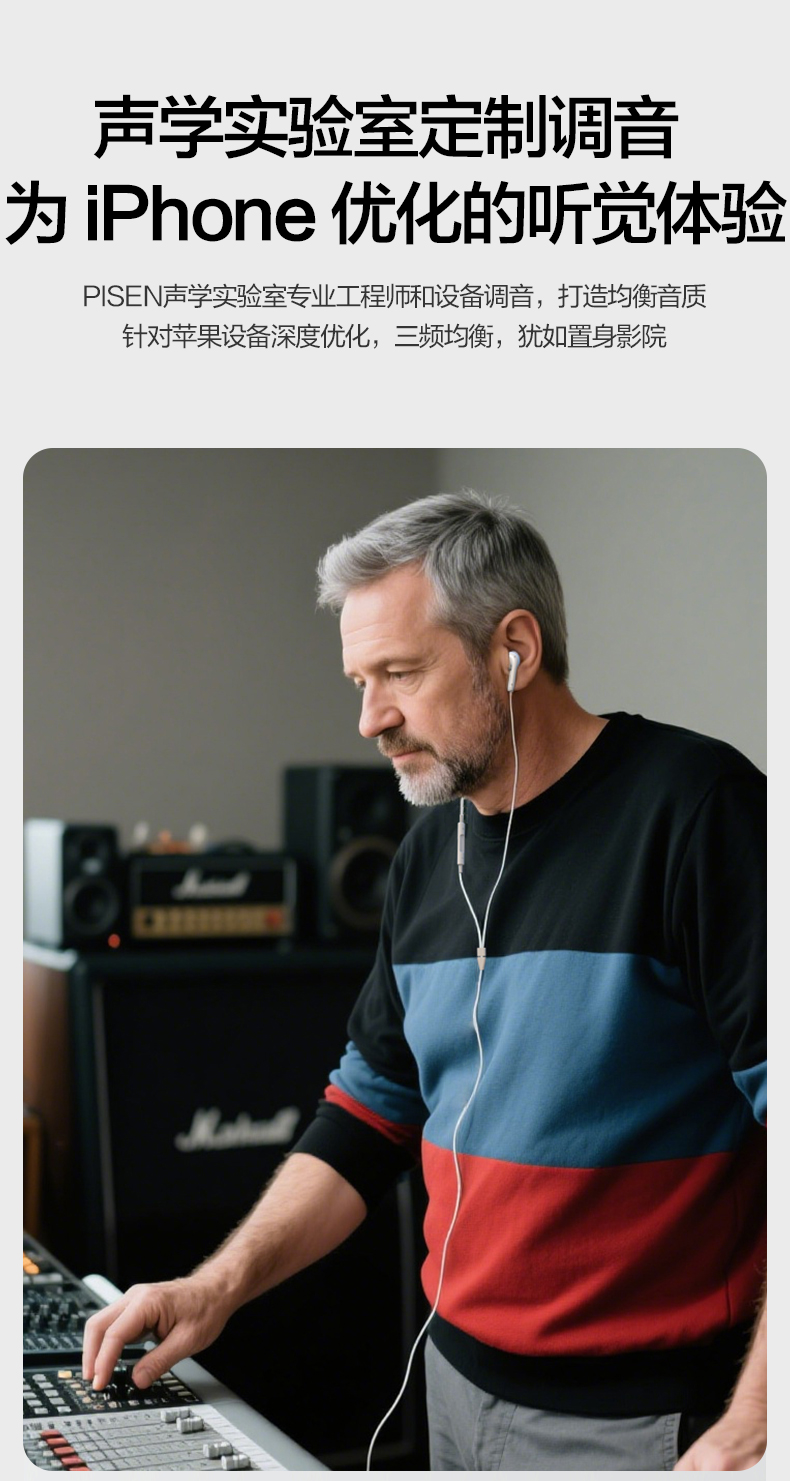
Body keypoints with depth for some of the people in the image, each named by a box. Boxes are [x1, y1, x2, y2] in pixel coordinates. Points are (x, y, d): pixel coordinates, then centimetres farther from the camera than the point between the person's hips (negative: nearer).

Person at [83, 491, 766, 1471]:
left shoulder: (691, 807, -16)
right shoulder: (431, 850, 7)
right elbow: (371, 1108, 14)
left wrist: (751, 1435, -23)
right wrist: (219, 1288, 3)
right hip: (462, 1382, 7)